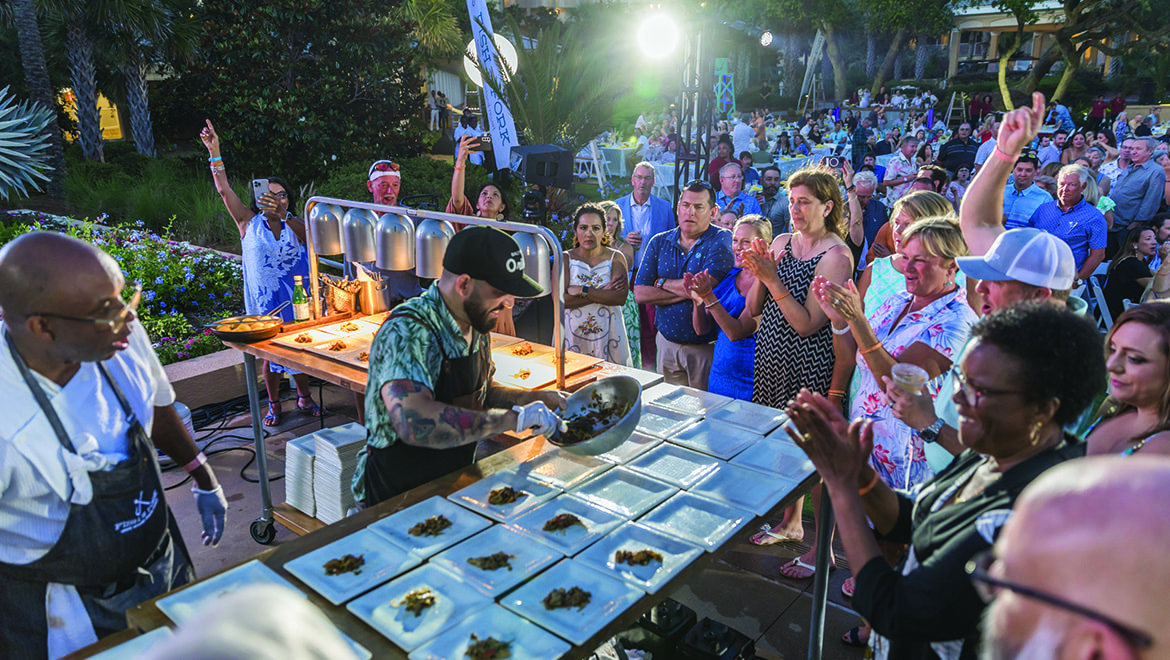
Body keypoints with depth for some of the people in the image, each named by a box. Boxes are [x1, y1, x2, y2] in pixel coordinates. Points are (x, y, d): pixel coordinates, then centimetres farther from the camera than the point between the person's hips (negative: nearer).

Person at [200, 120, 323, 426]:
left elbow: (307, 232, -22)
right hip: (263, 298, -1)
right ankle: (274, 405, 20)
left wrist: (283, 215, -41)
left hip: (292, 296, 1)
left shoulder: (295, 226, 3)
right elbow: (224, 189, -7)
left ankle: (304, 398, 25)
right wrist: (214, 151, -16)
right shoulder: (250, 223, 1)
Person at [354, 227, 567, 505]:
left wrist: (542, 398, 4)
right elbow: (415, 424, -38)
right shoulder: (406, 333, -23)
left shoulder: (475, 327, 3)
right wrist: (514, 418, -32)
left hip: (454, 484, 7)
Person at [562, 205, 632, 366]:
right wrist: (602, 292, -14)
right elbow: (560, 300, -11)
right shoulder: (565, 259, 2)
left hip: (608, 335, 0)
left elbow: (620, 297, -12)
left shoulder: (616, 258, 3)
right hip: (573, 334, 0)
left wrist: (582, 290, -13)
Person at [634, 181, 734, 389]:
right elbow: (640, 294, -4)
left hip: (706, 348, -4)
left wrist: (662, 282, -6)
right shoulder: (659, 242, 5)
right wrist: (687, 291, -13)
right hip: (667, 344, 4)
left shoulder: (721, 241, -7)